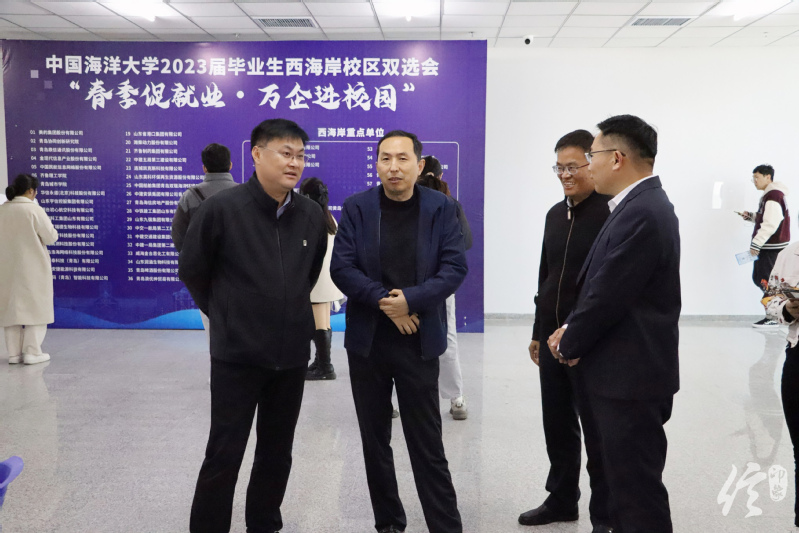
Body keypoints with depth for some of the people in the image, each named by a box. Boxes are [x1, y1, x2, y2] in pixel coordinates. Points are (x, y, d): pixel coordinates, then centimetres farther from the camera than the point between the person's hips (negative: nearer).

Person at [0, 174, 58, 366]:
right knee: (36, 307, 5)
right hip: (32, 268, -5)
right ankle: (32, 352, 4)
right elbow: (51, 238, -11)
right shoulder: (34, 210, -15)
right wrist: (47, 228, 8)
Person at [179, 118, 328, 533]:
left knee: (277, 454, 16)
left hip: (292, 355, 4)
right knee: (224, 456, 4)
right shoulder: (221, 208, -12)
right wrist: (227, 316, 8)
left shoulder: (312, 215, 0)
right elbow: (192, 272, 0)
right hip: (237, 355, -4)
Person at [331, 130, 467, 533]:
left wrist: (410, 300, -18)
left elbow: (455, 267, -7)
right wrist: (385, 302, -16)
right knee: (374, 440, 12)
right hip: (367, 341, 2)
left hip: (419, 342, -2)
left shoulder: (441, 208, 0)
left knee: (427, 445, 2)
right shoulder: (356, 207, 1)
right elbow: (341, 267, -6)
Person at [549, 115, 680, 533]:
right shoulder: (641, 204, 10)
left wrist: (569, 344, -6)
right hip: (625, 370, 10)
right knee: (628, 479, 21)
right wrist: (571, 332, 1)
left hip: (629, 374, -10)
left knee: (636, 487, 3)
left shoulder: (640, 213, -22)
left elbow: (607, 296, -22)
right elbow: (600, 284, 12)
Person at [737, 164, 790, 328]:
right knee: (759, 278, 14)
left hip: (772, 247, -10)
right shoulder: (770, 195, 16)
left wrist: (756, 244, -21)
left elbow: (770, 224, -23)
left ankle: (773, 318, 0)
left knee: (765, 281, -6)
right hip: (768, 247, 10)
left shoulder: (773, 196, -16)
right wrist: (750, 216, 9)